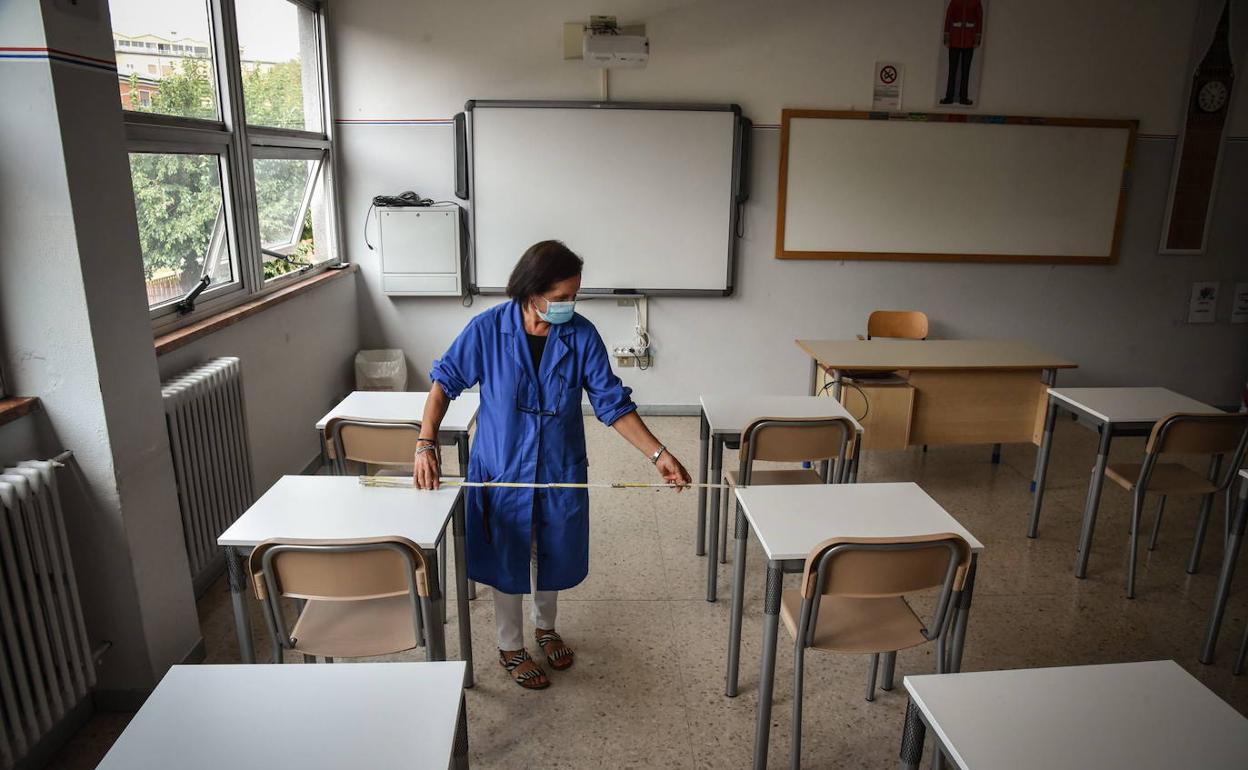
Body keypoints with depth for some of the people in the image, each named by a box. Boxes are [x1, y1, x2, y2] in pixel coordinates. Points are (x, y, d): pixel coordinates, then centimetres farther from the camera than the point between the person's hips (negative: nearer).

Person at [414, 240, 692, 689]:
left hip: (560, 469, 2)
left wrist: (658, 454, -18)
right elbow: (446, 381, -6)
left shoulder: (582, 336, -13)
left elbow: (612, 404, -10)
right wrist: (426, 444, -16)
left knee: (554, 555, 20)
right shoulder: (487, 329, -17)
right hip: (501, 468, -2)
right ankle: (510, 647, 38)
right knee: (506, 561, 13)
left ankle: (546, 627, 49)